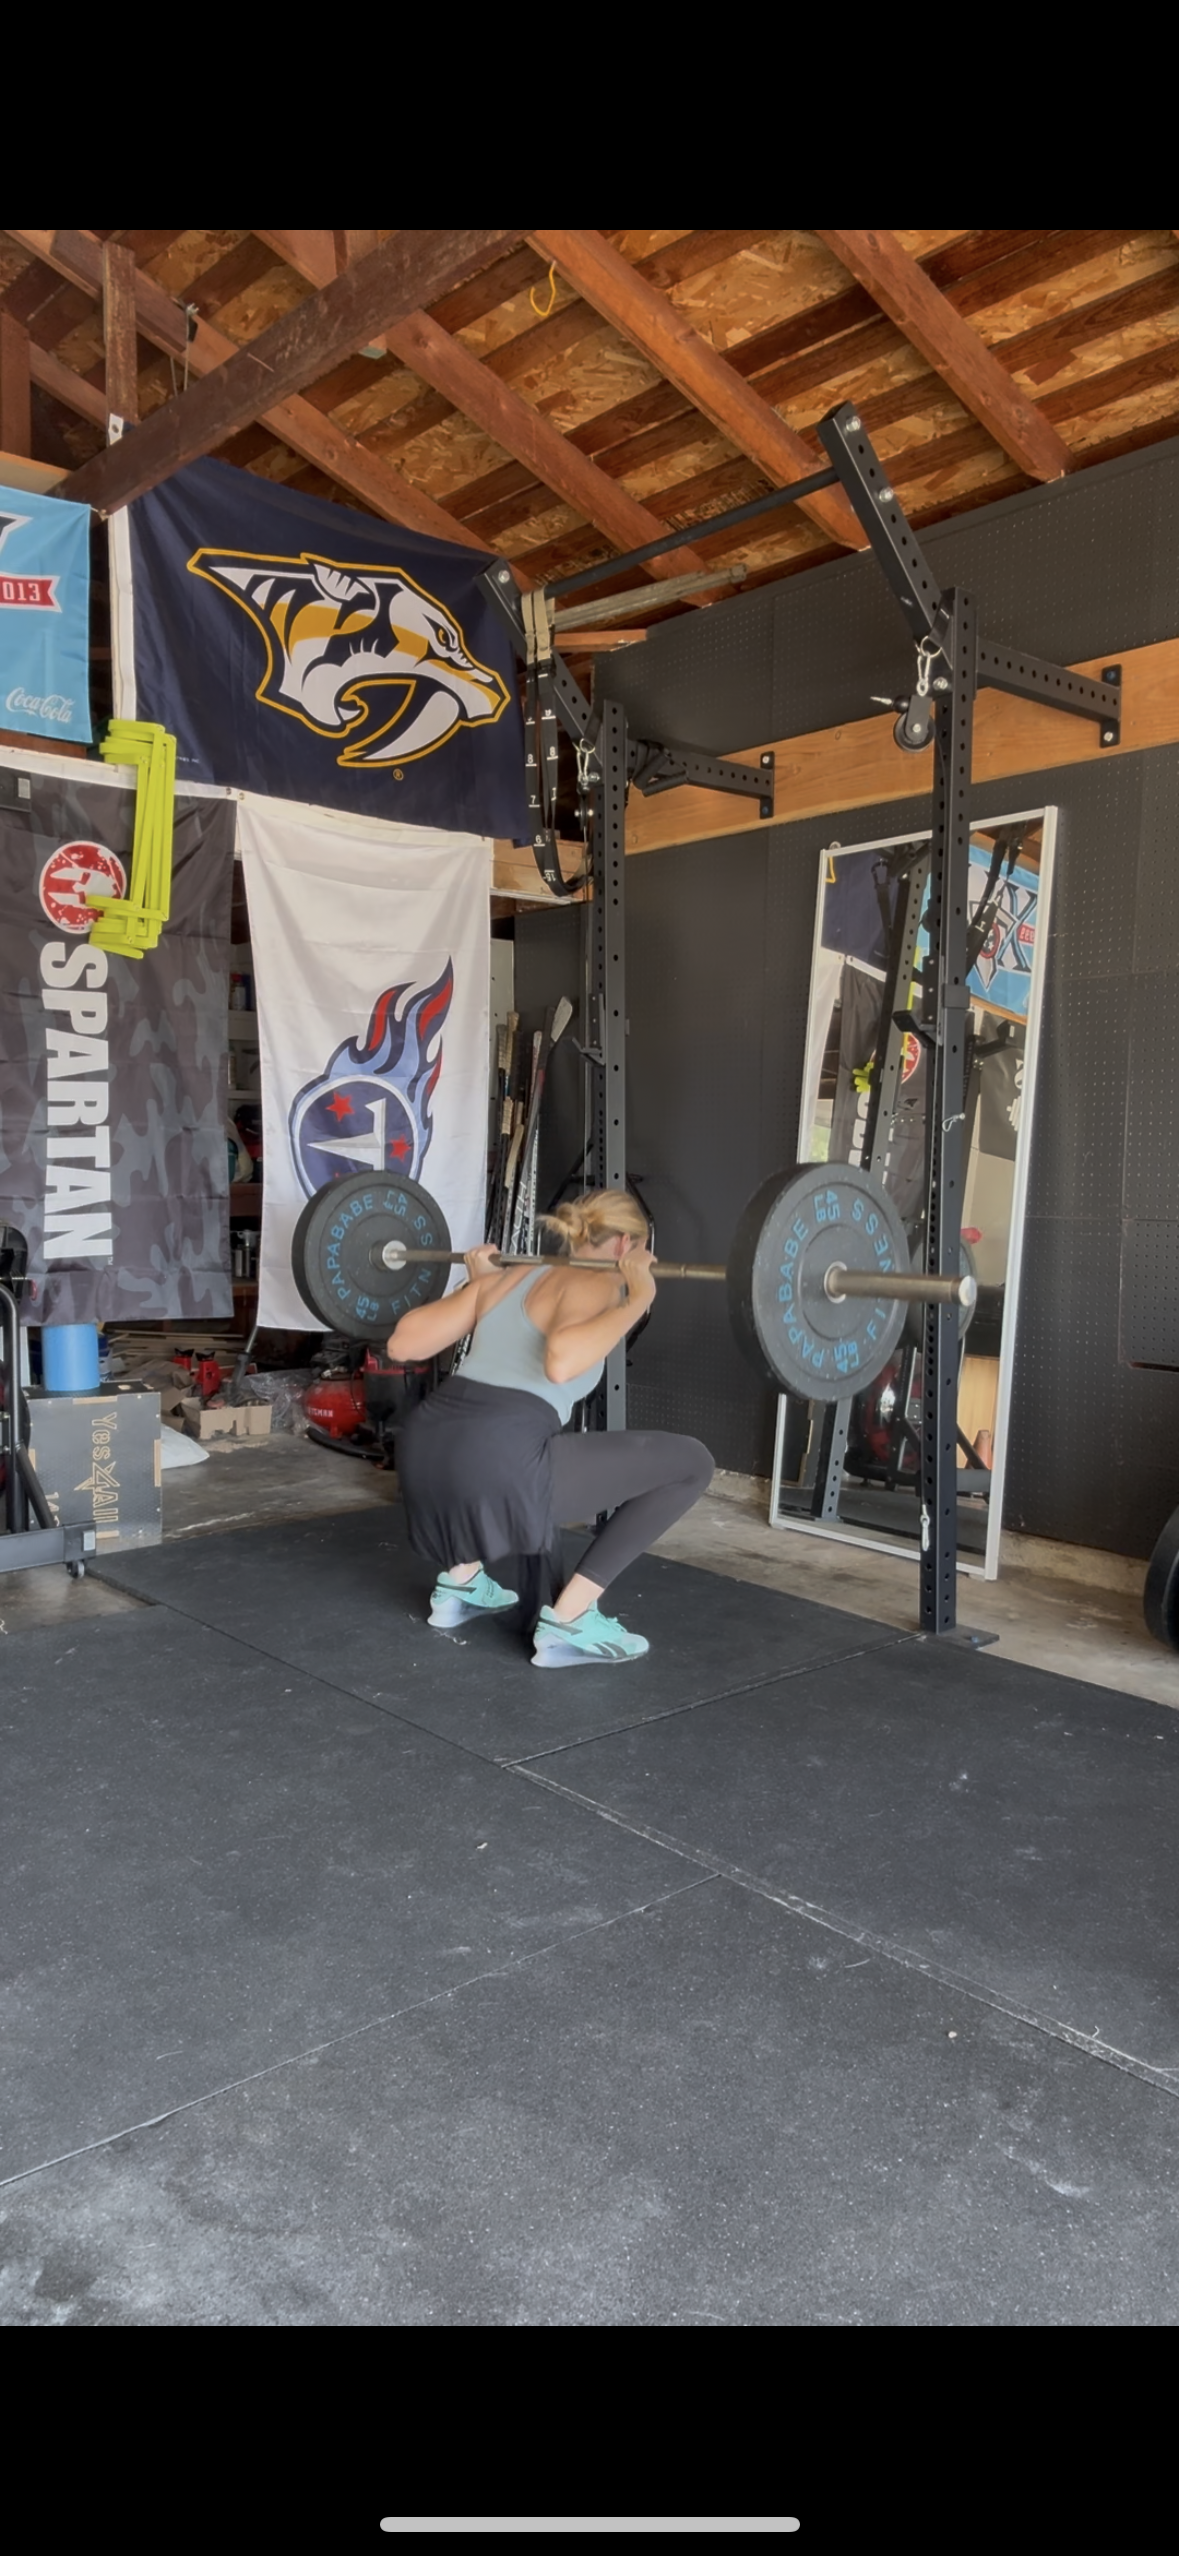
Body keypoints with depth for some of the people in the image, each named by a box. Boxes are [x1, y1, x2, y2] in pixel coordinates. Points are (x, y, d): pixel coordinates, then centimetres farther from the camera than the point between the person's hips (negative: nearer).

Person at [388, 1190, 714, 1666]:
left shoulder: (506, 1276, 22)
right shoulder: (595, 1284, 2)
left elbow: (402, 1343, 21)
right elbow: (561, 1363, -21)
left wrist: (476, 1284, 34)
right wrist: (638, 1297, -10)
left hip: (423, 1453, 9)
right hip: (493, 1466, -8)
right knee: (690, 1462, 2)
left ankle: (460, 1583, 31)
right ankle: (568, 1620, 4)